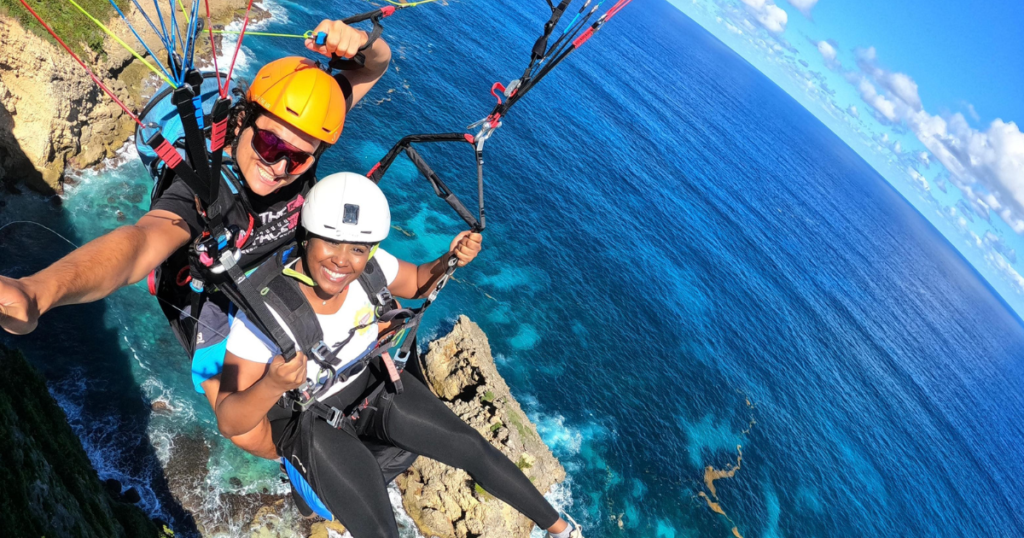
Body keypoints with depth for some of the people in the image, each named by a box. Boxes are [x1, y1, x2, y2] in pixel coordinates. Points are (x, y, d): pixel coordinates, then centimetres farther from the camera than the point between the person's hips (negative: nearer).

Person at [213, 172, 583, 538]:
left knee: (473, 447, -1)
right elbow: (229, 424, -26)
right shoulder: (266, 308, -31)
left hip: (372, 384, 4)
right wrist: (271, 385, -49)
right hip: (309, 422, -3)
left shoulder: (370, 265, -20)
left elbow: (418, 283, 3)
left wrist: (450, 259, -20)